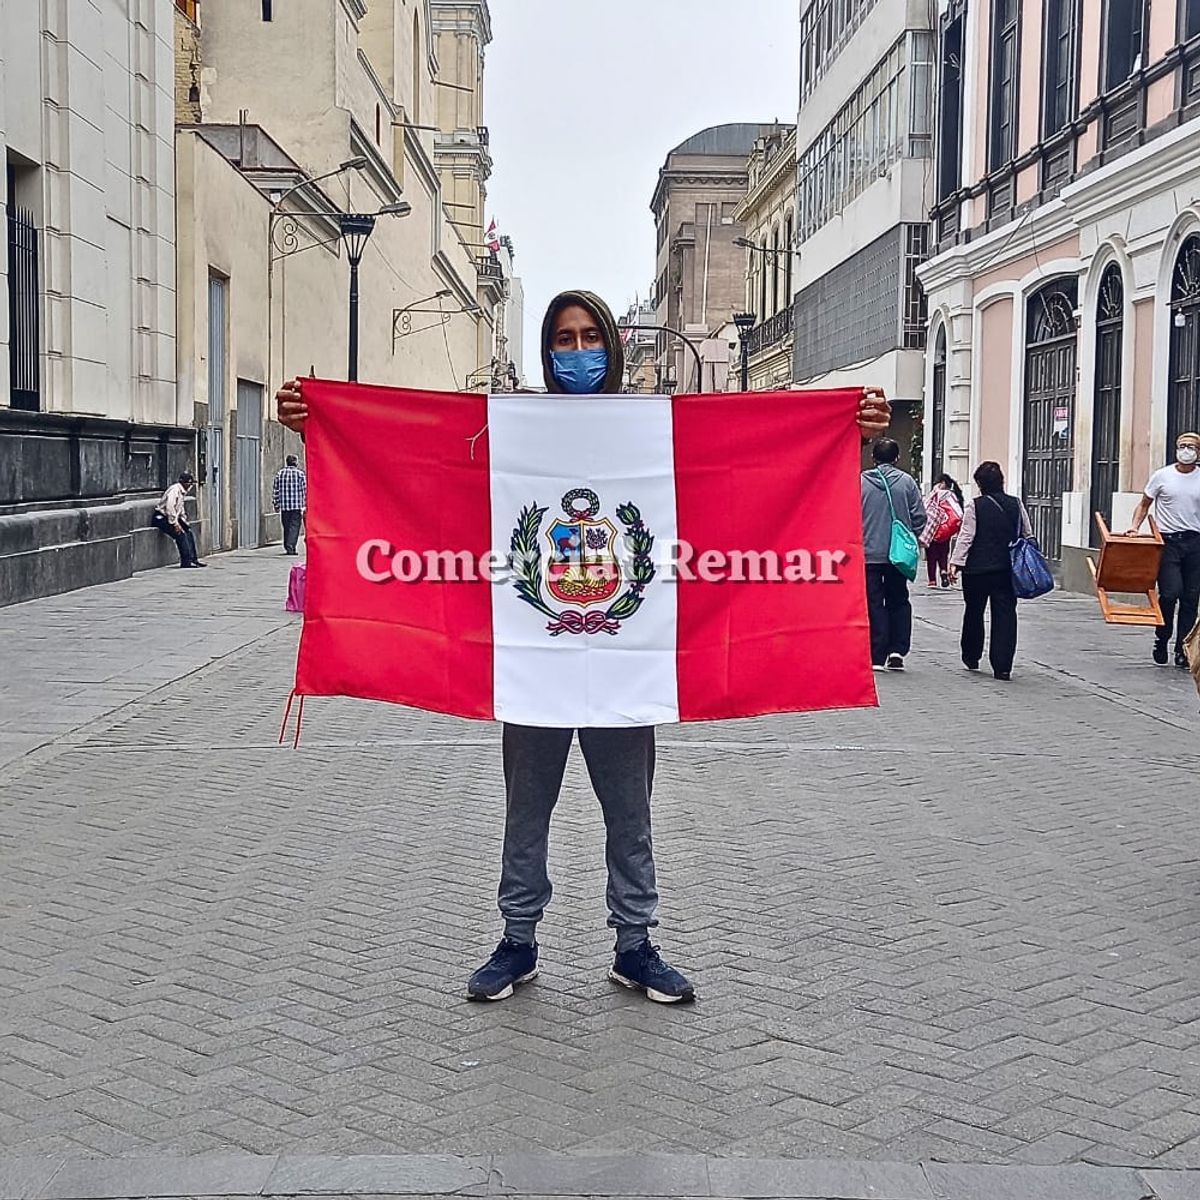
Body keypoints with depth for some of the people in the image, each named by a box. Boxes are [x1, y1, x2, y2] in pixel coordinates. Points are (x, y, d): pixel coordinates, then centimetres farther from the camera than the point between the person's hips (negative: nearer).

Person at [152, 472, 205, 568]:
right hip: (161, 518, -10)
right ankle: (186, 561, -18)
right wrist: (175, 524, -27)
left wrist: (183, 522, 10)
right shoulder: (174, 490, -19)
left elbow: (181, 510, 22)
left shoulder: (183, 492, 12)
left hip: (173, 518, 10)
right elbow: (169, 507, -28)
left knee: (189, 532, 0)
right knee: (180, 534, -21)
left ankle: (193, 559, 3)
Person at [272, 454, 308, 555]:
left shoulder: (280, 473, 8)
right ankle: (290, 547, -17)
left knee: (286, 527, 13)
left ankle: (288, 547, 16)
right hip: (297, 505, -3)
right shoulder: (300, 474, -1)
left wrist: (276, 505, 15)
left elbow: (275, 490, 9)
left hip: (284, 505, 3)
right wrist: (305, 505, 0)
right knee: (294, 526, -4)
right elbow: (305, 490, -4)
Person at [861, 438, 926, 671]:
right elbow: (919, 517, -1)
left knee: (874, 603, 4)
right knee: (899, 601, 16)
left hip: (869, 553, -1)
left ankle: (877, 656, 0)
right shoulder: (907, 482, -2)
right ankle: (897, 650, 6)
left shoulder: (860, 482, -4)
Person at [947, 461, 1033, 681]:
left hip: (977, 569, -3)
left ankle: (971, 657, 30)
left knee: (974, 613, 15)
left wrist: (956, 563, -11)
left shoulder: (975, 506, -9)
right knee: (1005, 614, 2)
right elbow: (1028, 535, 10)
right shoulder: (1016, 505, 4)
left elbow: (966, 537, -13)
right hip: (1007, 570, 3)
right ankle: (1003, 666, -4)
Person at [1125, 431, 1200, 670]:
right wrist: (1135, 526, -6)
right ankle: (1161, 639, 10)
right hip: (1168, 541, -2)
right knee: (1170, 592, -13)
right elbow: (1144, 504, 10)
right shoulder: (1162, 476, 3)